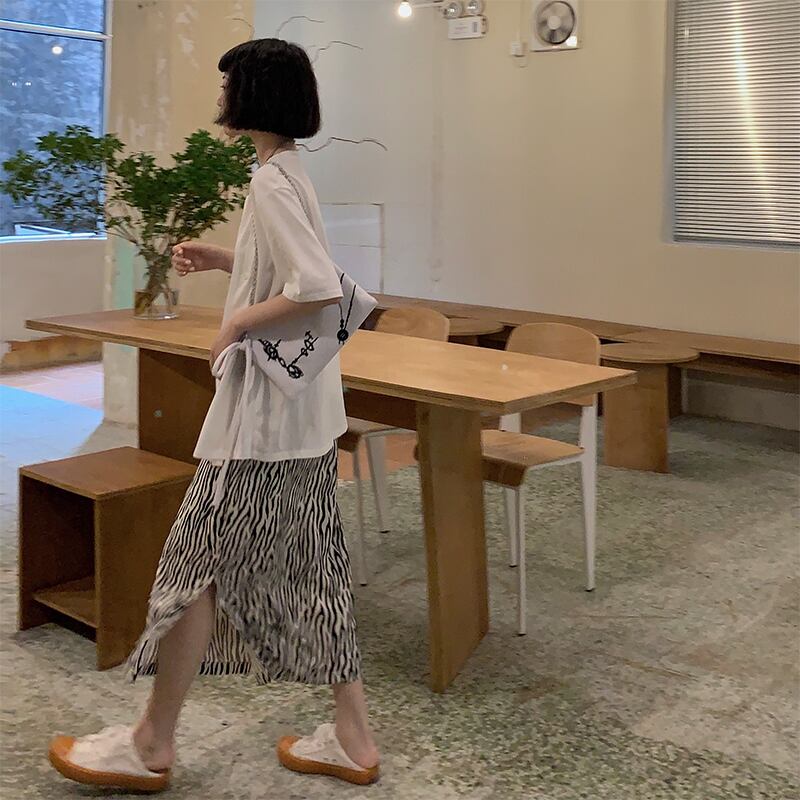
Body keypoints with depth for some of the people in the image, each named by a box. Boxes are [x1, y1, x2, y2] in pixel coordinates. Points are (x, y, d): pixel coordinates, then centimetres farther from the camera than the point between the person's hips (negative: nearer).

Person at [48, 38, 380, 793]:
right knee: (309, 564, 13)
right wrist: (225, 259, 14)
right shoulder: (291, 173, 12)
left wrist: (237, 323, -16)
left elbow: (320, 287, -27)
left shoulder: (270, 181, -17)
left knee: (199, 562, 1)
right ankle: (351, 735, 21)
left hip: (267, 407, -10)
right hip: (302, 405, 10)